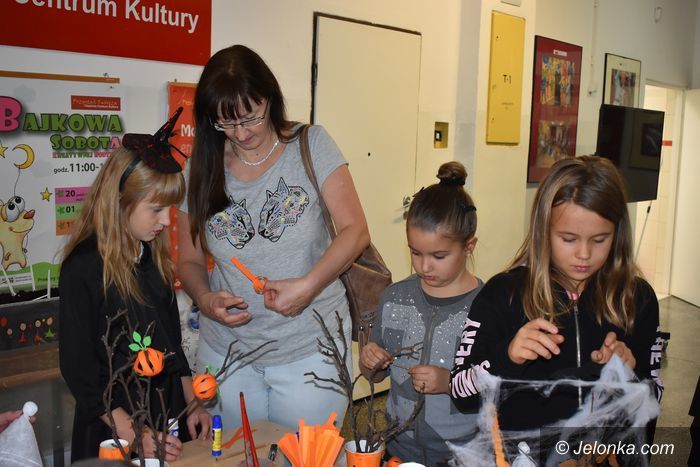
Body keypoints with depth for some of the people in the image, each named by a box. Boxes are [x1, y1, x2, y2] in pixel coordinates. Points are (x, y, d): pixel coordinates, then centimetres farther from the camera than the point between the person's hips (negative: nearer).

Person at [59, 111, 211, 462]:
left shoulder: (155, 256, 4)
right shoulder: (84, 267, -17)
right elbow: (77, 365, -16)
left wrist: (191, 403, 8)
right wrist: (133, 434, -20)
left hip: (169, 408, 7)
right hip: (114, 425, -6)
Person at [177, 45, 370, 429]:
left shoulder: (310, 145, -4)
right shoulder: (202, 167, 2)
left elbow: (355, 231, -7)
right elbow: (190, 260, 8)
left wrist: (309, 285, -21)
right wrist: (204, 299, -13)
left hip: (311, 349, -2)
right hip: (227, 349, 2)